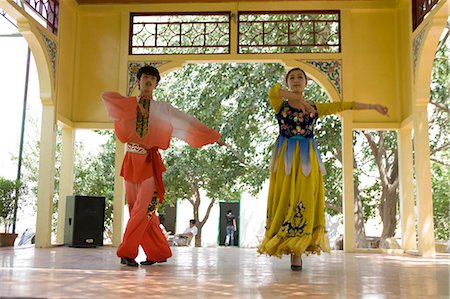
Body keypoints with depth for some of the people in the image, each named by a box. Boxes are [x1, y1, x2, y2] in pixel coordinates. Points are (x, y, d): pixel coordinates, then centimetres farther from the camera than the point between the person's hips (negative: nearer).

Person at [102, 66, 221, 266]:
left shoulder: (163, 109, 12)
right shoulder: (128, 103, 12)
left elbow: (187, 122, 9)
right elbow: (106, 96, -4)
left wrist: (212, 136, 5)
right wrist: (135, 105, -9)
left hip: (150, 163, -1)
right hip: (131, 162, 2)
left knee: (143, 208, -12)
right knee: (137, 210, 3)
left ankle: (127, 253, -5)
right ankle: (159, 253, 15)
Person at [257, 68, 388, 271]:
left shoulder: (315, 108, 15)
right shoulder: (280, 104, 8)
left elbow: (344, 105, 15)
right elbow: (273, 90, -14)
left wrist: (372, 106, 16)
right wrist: (299, 99, -12)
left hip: (307, 158, 1)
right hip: (285, 157, -1)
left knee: (304, 201, -7)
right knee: (285, 200, -4)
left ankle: (298, 254, -7)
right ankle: (282, 246, 1)